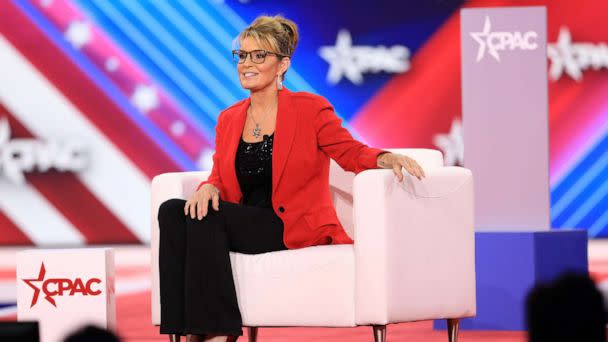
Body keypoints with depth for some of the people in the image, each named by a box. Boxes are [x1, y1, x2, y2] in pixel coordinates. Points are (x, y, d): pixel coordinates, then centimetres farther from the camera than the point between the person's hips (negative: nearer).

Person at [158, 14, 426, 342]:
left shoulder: (310, 109, 1)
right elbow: (219, 177, 13)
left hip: (294, 230, -5)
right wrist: (208, 188, -12)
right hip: (243, 226, 5)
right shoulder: (229, 119, 16)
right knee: (172, 212, -22)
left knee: (205, 220, -28)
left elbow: (351, 153, -5)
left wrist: (386, 158, -27)